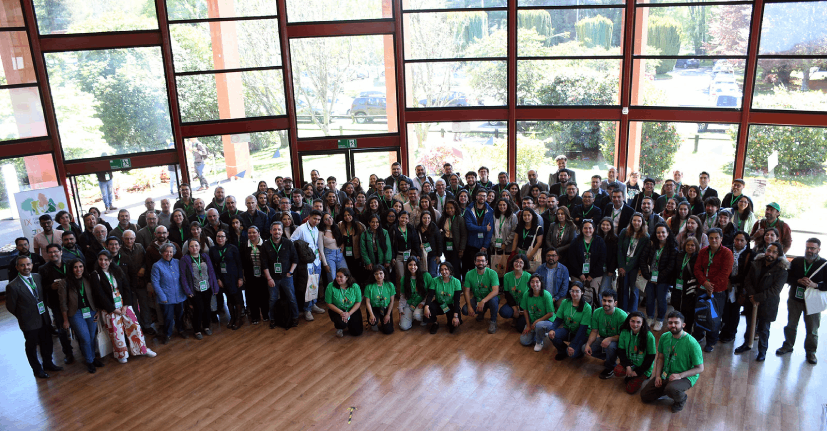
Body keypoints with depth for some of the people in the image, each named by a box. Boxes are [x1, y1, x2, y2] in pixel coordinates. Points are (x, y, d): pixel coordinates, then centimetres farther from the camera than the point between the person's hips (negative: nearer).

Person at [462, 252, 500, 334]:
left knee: (494, 300, -38)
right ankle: (481, 312, 15)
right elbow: (467, 291, -4)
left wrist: (483, 301, -40)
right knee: (465, 310, -22)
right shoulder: (469, 274, -7)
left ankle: (493, 321, -9)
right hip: (477, 299, 4)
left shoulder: (492, 273, -17)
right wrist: (469, 306, -19)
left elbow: (495, 291, -27)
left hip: (490, 298, -4)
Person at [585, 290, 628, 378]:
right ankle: (608, 358, 10)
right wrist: (588, 344, -20)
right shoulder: (597, 312, -9)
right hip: (602, 338, 5)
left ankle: (610, 368, -7)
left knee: (610, 346, -39)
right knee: (585, 348, -15)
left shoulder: (622, 315, -23)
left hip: (616, 341, -5)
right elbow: (594, 331, -4)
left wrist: (609, 339, -40)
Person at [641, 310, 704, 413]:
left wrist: (680, 375, -26)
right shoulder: (664, 337, -4)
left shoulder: (692, 344, -21)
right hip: (665, 374, 5)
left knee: (671, 389, -38)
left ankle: (681, 399, -1)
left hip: (686, 377, -5)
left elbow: (700, 368, -16)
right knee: (645, 396, -2)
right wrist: (657, 376, -5)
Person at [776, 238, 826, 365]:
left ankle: (810, 351, 20)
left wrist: (815, 285, -24)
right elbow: (787, 277, 2)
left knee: (812, 328, 5)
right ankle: (788, 345, 31)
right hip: (795, 298, 3)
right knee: (791, 324, 15)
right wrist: (798, 281, -15)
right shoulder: (796, 261, 2)